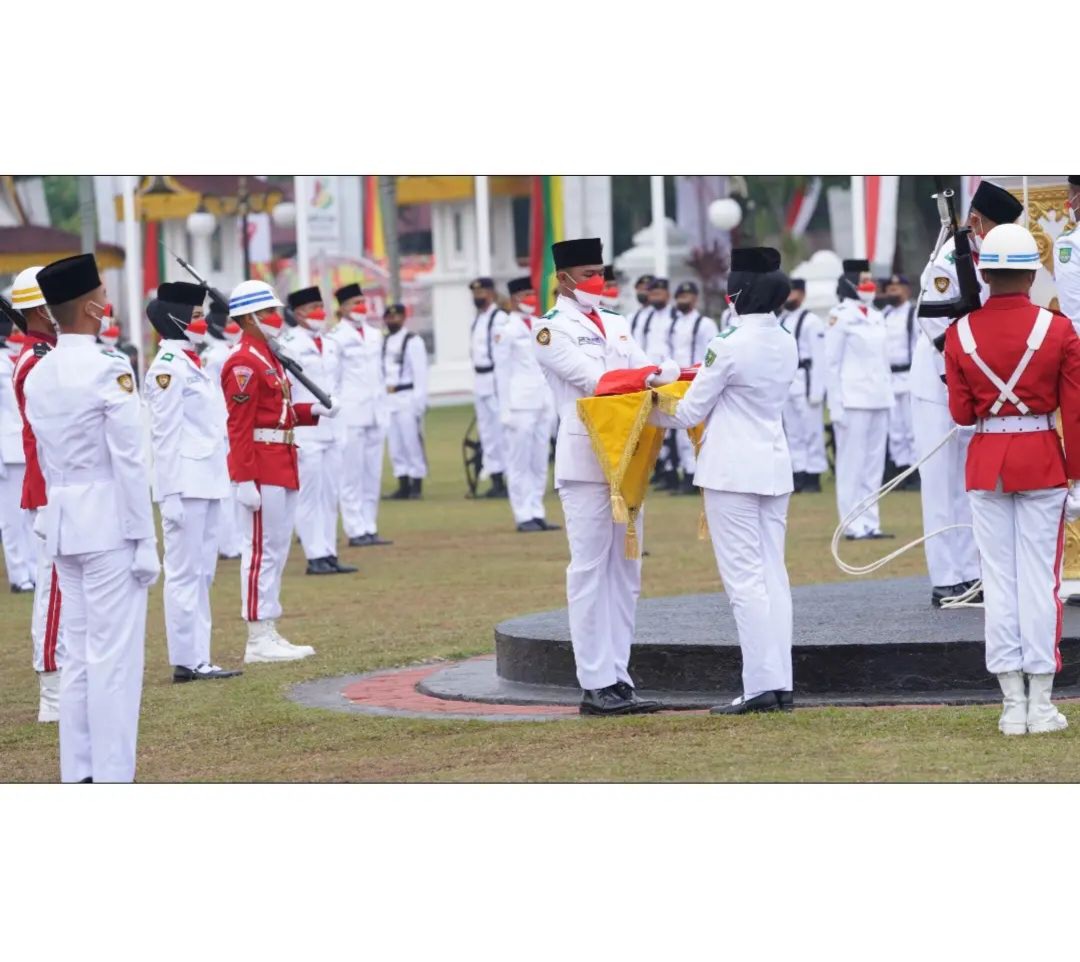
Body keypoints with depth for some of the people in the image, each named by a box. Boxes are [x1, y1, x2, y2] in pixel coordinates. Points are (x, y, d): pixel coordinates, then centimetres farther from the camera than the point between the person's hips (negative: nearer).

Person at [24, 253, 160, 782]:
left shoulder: (37, 374, 10)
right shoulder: (109, 370, -13)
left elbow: (45, 456, 13)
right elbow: (129, 460, -14)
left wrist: (55, 512, 18)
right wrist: (144, 540, -11)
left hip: (62, 524, 7)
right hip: (110, 524, -7)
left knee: (78, 654, 11)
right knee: (115, 656, -5)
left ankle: (77, 777, 13)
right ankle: (113, 780, -6)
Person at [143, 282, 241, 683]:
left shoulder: (193, 363, 17)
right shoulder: (169, 367, -12)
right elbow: (165, 433, -16)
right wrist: (171, 495, -18)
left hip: (207, 482, 10)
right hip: (185, 484, -10)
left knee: (201, 574, 11)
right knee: (185, 572, -5)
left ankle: (197, 658, 15)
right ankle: (187, 661, -3)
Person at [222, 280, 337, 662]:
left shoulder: (267, 358, 17)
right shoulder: (243, 364, -15)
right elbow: (239, 426, -19)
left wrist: (313, 411, 7)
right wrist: (245, 480, -23)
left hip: (281, 468, 10)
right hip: (262, 469, -10)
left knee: (275, 550, 12)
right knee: (263, 549, -6)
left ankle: (269, 635, 16)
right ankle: (260, 641, -3)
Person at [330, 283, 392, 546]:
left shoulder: (375, 334, 15)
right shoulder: (337, 338, -5)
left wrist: (384, 408, 16)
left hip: (375, 413, 7)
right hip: (350, 413, -7)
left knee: (372, 474, 7)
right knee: (352, 474, -4)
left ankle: (370, 528, 11)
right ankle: (356, 531, -2)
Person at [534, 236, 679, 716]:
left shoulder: (617, 326, 18)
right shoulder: (552, 330, -3)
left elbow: (648, 376, 9)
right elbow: (594, 380, -15)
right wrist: (656, 375, -22)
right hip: (585, 462, -7)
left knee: (625, 573, 7)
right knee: (590, 572, -6)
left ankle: (619, 680, 10)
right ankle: (595, 685, -6)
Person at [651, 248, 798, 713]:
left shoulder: (729, 347, -16)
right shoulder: (787, 345, 6)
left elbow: (690, 412, -7)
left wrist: (652, 413, 12)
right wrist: (694, 376, 20)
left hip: (733, 473, -7)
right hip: (775, 467, 7)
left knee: (744, 579, -5)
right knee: (773, 576, 9)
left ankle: (761, 686, -7)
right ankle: (781, 684, 8)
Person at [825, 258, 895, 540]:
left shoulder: (877, 319, 15)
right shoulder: (840, 318, -5)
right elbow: (832, 364, -7)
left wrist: (889, 397, 13)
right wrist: (836, 405, -11)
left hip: (878, 401, 7)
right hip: (853, 401, -7)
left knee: (875, 463, 7)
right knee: (852, 463, -4)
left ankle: (870, 522, 11)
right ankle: (854, 525, -2)